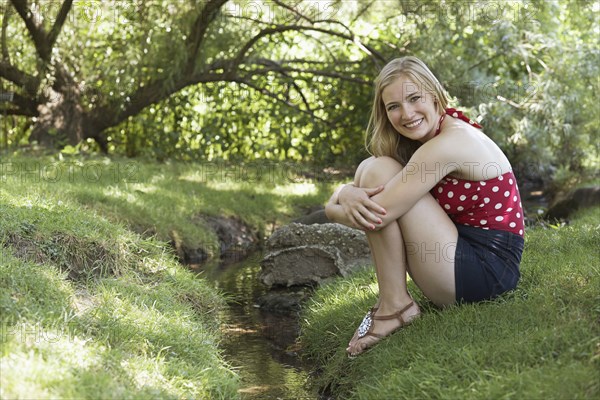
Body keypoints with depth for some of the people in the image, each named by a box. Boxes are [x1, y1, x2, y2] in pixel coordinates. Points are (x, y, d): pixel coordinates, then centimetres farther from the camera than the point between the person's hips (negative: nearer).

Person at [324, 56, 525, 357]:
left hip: (486, 270, -10)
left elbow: (377, 216, -23)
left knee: (379, 171, -15)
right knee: (368, 168, 4)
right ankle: (394, 301, 0)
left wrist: (333, 207, -3)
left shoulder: (448, 143, -20)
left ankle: (395, 305, -10)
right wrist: (347, 192, -16)